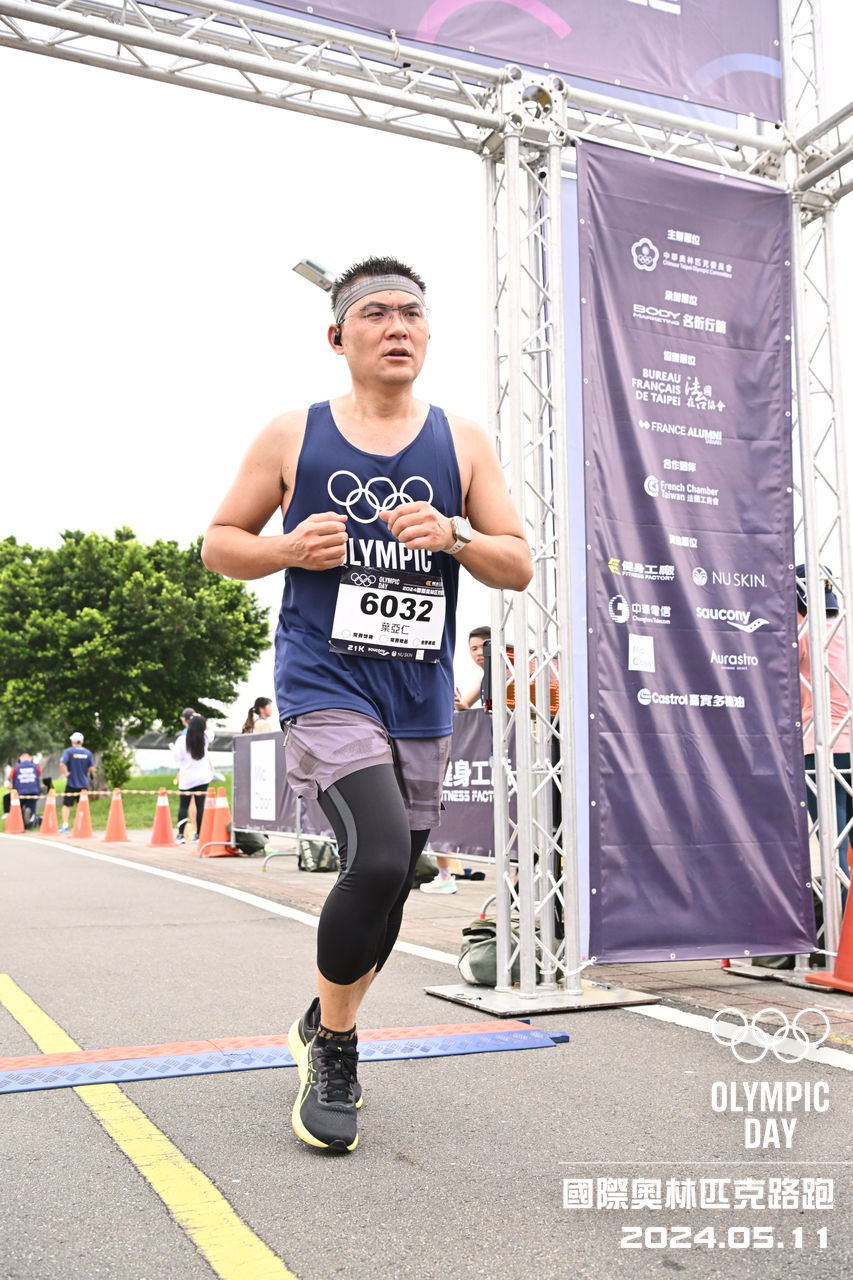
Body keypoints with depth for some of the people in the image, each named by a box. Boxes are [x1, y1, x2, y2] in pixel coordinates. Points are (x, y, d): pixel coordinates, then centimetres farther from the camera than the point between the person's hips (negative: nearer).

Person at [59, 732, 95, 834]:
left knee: (66, 805, 5)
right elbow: (92, 768, 2)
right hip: (84, 784, 3)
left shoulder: (69, 751, -6)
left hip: (71, 783, -3)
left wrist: (65, 773, -6)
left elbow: (62, 764, -20)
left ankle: (65, 827, -1)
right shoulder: (88, 752, 4)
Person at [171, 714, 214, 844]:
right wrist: (200, 719, 21)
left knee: (183, 806, 6)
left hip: (187, 778, -2)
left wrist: (173, 748, 11)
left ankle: (180, 834, 0)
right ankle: (199, 834, 3)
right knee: (200, 805, 3)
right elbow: (209, 730, 21)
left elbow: (178, 758, -6)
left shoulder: (181, 740, -11)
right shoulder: (205, 738, -3)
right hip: (203, 777, 2)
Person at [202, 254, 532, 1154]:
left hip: (422, 699, 4)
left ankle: (321, 1023, 40)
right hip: (325, 684, -4)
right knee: (377, 858, -23)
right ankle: (333, 1045, 4)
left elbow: (518, 567, 6)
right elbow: (218, 544, 9)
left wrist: (453, 536, -14)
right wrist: (289, 547, -11)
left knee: (390, 882, 12)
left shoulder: (463, 443, 8)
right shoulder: (292, 437, 4)